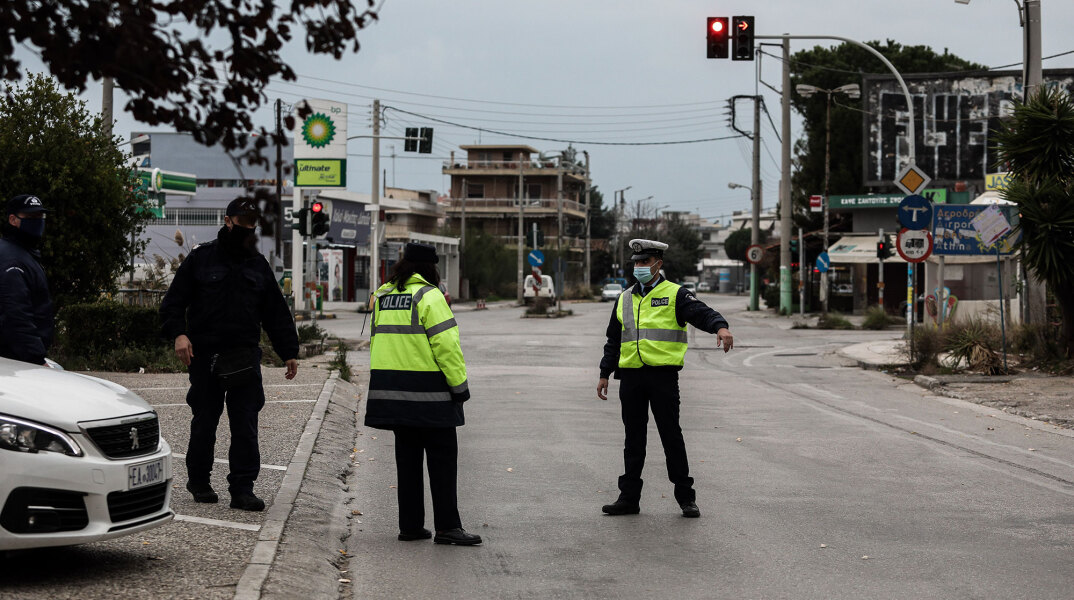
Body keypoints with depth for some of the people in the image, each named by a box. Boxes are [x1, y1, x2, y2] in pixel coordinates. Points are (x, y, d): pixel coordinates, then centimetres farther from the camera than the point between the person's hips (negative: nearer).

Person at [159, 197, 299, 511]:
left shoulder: (258, 264, 14)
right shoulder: (201, 258, 4)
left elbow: (277, 314, 17)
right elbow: (174, 300, 1)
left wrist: (289, 352, 12)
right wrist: (178, 333, -15)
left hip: (245, 356, 2)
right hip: (205, 356, -2)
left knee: (245, 425, -4)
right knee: (204, 422, 6)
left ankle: (242, 488, -1)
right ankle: (199, 482, 22)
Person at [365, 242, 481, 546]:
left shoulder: (382, 296, 12)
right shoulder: (429, 296, -11)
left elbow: (377, 340, 17)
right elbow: (446, 345, -14)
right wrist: (460, 384, -10)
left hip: (391, 390, 7)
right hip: (427, 394, -7)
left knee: (407, 458, 12)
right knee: (442, 458, -2)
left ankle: (410, 525, 13)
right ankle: (447, 526, -4)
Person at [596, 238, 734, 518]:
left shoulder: (675, 294, 1)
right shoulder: (624, 299, 17)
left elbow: (702, 313, -15)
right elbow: (613, 340, 23)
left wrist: (720, 327, -36)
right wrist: (604, 374, 17)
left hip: (663, 376, -5)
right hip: (631, 377, 5)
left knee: (671, 437, -2)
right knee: (633, 439, 8)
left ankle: (686, 498, 5)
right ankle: (629, 498, 13)